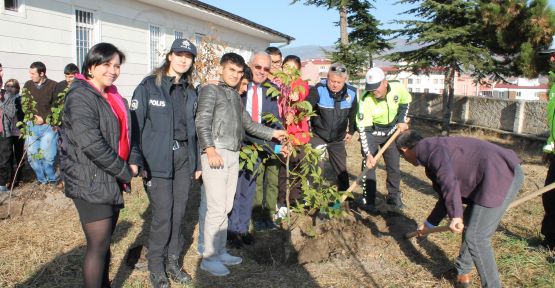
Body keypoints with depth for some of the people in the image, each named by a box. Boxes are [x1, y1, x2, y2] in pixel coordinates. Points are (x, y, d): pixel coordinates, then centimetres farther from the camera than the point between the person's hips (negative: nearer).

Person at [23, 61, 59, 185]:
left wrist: (44, 118, -12)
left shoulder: (53, 86, -3)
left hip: (48, 125, -4)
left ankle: (52, 179, 16)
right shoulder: (28, 85, 8)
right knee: (32, 156, 3)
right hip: (32, 125, 4)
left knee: (48, 156, -7)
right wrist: (34, 117, -3)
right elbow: (24, 105, 11)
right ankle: (42, 180, 19)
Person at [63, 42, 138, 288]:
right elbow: (91, 143, -23)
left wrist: (131, 163, 4)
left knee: (105, 242, 17)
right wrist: (125, 171, -16)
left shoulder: (111, 97, 14)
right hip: (91, 183, -8)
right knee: (98, 246, -3)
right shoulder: (80, 96, -13)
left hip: (112, 181, 8)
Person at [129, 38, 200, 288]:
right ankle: (156, 267, 18)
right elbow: (135, 123, -7)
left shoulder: (190, 92, 12)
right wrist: (135, 159, -13)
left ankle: (173, 261, 27)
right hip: (158, 160, -5)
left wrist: (196, 162, 15)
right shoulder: (149, 85, -4)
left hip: (184, 158, 5)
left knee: (178, 213, 9)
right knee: (163, 215, -3)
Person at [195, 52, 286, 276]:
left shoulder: (236, 96, 22)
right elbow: (202, 122, -10)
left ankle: (220, 251, 23)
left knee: (226, 207, 11)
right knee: (216, 207, -7)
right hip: (216, 152, -7)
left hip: (233, 154, 7)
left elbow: (248, 123, 25)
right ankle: (209, 258, 5)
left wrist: (272, 133, 22)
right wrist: (210, 149, -20)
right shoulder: (211, 90, 0)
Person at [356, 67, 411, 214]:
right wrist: (368, 153, -30)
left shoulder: (398, 87, -23)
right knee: (369, 165, -9)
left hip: (392, 130, 3)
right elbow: (363, 129, -28)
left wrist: (402, 120, -8)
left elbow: (405, 102, 2)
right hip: (371, 132, -3)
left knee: (394, 166, 9)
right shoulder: (366, 100, -31)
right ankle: (368, 200, 2)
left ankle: (394, 196, 25)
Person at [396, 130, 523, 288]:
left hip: (501, 175, -11)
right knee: (469, 224, 23)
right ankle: (463, 273, 38)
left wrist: (455, 215, -26)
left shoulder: (426, 147, -5)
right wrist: (430, 223, 42)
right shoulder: (435, 148, 24)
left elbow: (448, 178, -24)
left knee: (476, 238, -5)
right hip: (505, 172, 11)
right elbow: (446, 194, 33)